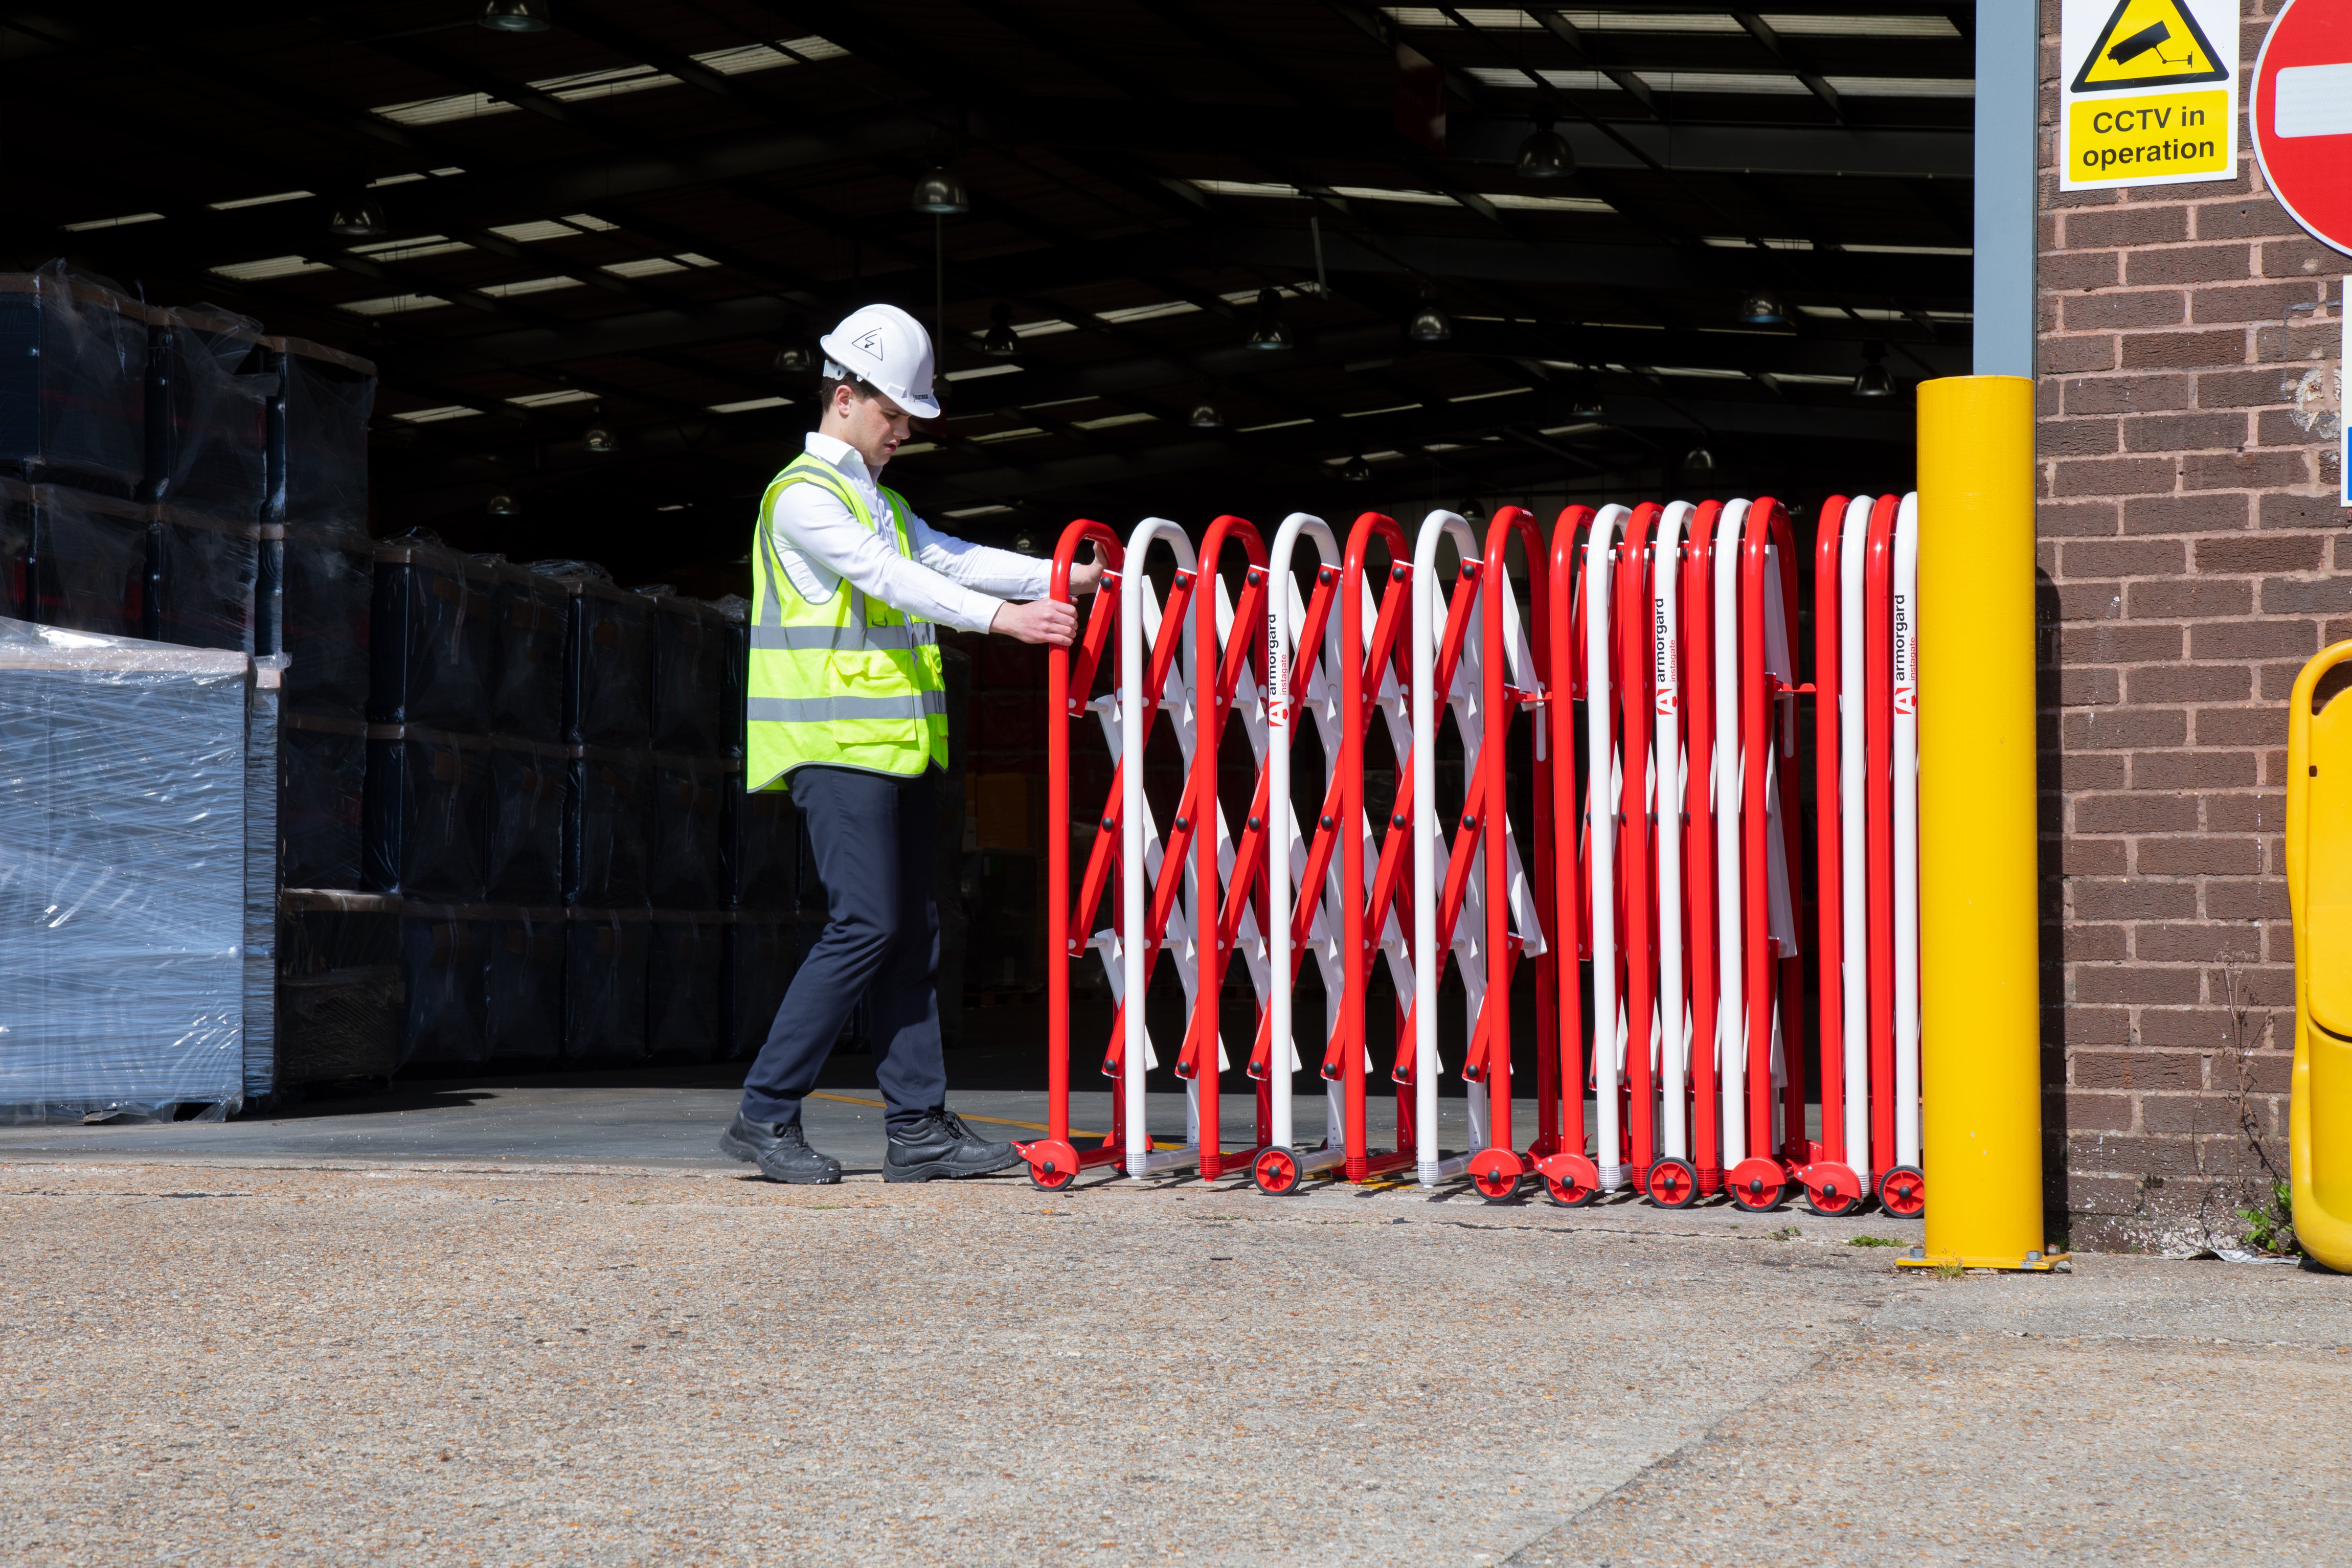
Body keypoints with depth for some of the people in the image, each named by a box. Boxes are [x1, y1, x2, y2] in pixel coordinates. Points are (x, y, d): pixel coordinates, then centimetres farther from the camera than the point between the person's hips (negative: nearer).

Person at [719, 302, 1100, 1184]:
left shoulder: (879, 499, 22)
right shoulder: (803, 495, -8)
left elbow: (947, 559, 14)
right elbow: (889, 578, -19)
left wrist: (1067, 578, 3)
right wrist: (1000, 617, -28)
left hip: (897, 747, 9)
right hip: (838, 746, -9)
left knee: (912, 930, 5)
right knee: (866, 925, -13)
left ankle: (918, 1128, 6)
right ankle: (765, 1114, -5)